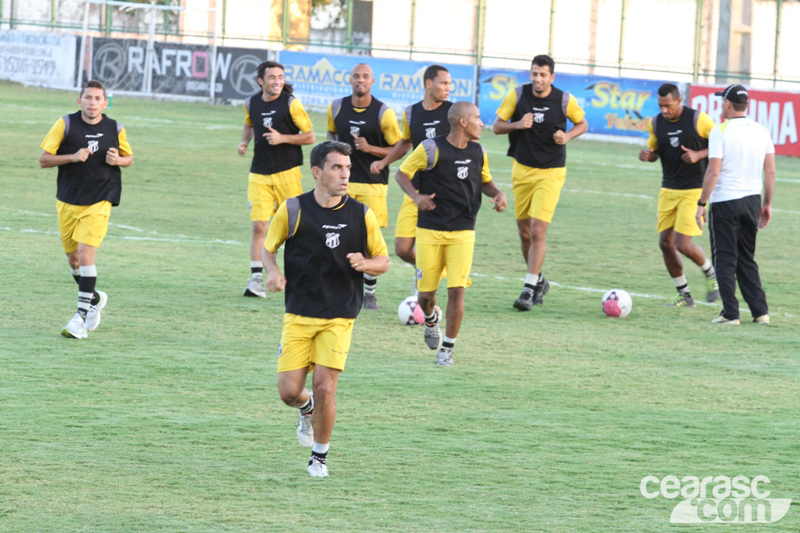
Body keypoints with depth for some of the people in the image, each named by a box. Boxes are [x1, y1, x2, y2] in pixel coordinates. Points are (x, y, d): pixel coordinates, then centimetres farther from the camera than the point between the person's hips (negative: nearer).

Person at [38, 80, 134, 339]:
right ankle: (94, 298, 36)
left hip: (99, 203, -2)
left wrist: (118, 160, -9)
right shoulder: (66, 124, -5)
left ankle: (82, 314, -13)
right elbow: (44, 159, -4)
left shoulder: (115, 129, -1)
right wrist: (72, 157, -20)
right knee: (73, 259, 10)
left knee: (86, 254, -16)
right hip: (68, 201, 2)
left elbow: (129, 157, 14)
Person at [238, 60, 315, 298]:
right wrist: (244, 142, 7)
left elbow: (309, 137, -6)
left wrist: (282, 138, -19)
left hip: (287, 172, -2)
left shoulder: (291, 104, -8)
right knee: (259, 225, -7)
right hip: (259, 174, 2)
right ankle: (256, 278, -7)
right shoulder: (251, 104, 4)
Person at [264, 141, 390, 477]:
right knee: (289, 390, -4)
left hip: (338, 319, -1)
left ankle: (319, 458, 10)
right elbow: (268, 248, 10)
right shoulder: (292, 210, -4)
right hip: (298, 315, 1)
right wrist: (273, 272, -12)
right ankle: (307, 408, 35)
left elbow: (383, 260, 8)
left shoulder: (361, 215, -2)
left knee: (324, 386, -11)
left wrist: (365, 264, -15)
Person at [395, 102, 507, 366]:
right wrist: (416, 196, -21)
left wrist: (497, 193, 0)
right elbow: (402, 173, -3)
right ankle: (431, 319, 39)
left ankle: (447, 348, 4)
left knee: (457, 290, -9)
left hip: (462, 233, 3)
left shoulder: (478, 152, 5)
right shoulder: (431, 149, -9)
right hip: (430, 232, -3)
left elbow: (485, 181, 22)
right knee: (426, 293, 3)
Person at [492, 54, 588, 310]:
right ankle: (538, 281, 30)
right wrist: (518, 125, -20)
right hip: (522, 170, 3)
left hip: (551, 172, -3)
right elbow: (496, 126, -1)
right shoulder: (517, 95, -5)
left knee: (537, 230, -14)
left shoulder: (565, 101, -8)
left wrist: (567, 136, -12)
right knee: (524, 232, 9)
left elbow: (582, 124, 9)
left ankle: (529, 289, -9)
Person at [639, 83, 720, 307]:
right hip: (669, 188, 6)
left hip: (694, 190, -6)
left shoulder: (698, 120, -12)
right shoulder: (656, 123, 2)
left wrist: (699, 155, -20)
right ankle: (684, 295, 17)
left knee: (682, 243, -13)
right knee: (665, 241, 2)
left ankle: (710, 273, 17)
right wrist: (647, 154, -8)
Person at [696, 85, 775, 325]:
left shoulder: (720, 132, -11)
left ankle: (730, 313, 0)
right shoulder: (762, 131, 6)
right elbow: (770, 172, 7)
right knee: (747, 259, 15)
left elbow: (713, 172, -15)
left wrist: (701, 203, -9)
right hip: (752, 201, 5)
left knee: (725, 260, 3)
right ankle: (760, 311, 10)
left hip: (725, 202, -5)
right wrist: (767, 204, 14)